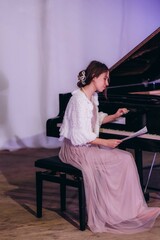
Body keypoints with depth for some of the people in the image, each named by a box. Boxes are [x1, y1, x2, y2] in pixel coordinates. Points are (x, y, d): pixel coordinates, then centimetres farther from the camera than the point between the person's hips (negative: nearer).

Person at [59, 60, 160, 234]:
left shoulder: (92, 97, 11)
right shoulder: (79, 99, -19)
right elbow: (81, 136, -23)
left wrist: (115, 116, 12)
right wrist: (106, 143, -22)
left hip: (88, 146, 9)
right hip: (77, 149, -9)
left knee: (126, 158, -11)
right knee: (124, 160, -21)